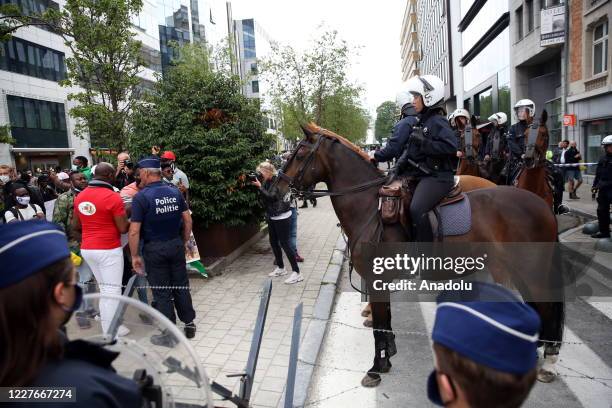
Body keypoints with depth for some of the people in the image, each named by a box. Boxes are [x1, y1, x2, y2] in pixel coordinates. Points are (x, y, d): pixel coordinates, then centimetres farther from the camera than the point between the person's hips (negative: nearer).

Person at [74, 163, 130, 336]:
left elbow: (76, 225, 15)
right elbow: (123, 228, -15)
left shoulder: (80, 196, 5)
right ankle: (112, 331, 13)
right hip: (109, 250, -7)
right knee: (112, 289, 4)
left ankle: (107, 324, 28)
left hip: (87, 249, 7)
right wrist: (128, 216, 3)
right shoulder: (113, 197, -17)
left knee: (104, 288, 19)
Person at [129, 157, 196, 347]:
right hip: (176, 245, 4)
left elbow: (134, 231, -15)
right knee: (181, 286, 15)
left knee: (162, 292, 6)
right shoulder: (175, 192, 1)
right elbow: (188, 220, 3)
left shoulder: (141, 197, -13)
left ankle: (168, 335, 17)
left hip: (155, 248, -4)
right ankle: (189, 324, 26)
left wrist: (135, 256, -5)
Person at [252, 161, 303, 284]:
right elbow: (264, 196, 6)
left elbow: (271, 196, -24)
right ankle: (280, 268, 30)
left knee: (285, 243, -8)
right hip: (272, 216, 9)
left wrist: (260, 186, -20)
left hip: (282, 216, -9)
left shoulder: (277, 181, -16)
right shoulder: (267, 181, 7)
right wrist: (256, 182, -3)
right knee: (273, 242, 14)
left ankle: (296, 273, -3)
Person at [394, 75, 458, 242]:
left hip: (436, 176, -10)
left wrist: (424, 143, -22)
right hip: (419, 174, 10)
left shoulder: (437, 121, -10)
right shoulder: (421, 121, 16)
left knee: (417, 209, -29)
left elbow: (452, 146, -24)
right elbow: (411, 147, 19)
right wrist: (402, 161, 2)